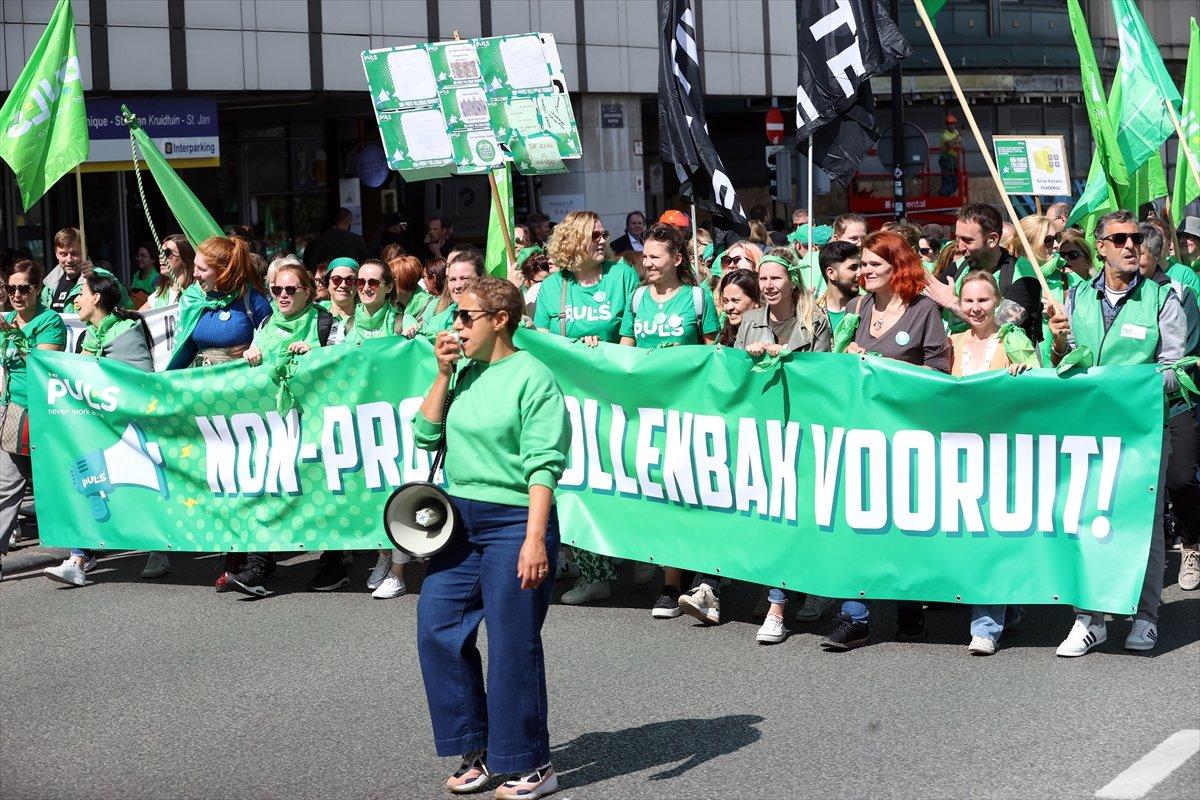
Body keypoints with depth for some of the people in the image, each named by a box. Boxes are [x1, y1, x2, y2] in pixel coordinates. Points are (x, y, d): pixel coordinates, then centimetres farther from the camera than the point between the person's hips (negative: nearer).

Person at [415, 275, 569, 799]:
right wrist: (444, 374, 0)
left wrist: (535, 540, -23)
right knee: (437, 629, 7)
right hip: (460, 521, 8)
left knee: (512, 646, -2)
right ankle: (476, 751, 20)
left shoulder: (531, 378, -11)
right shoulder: (465, 374, 9)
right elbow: (426, 436, 9)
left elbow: (543, 465, -16)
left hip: (513, 523, -8)